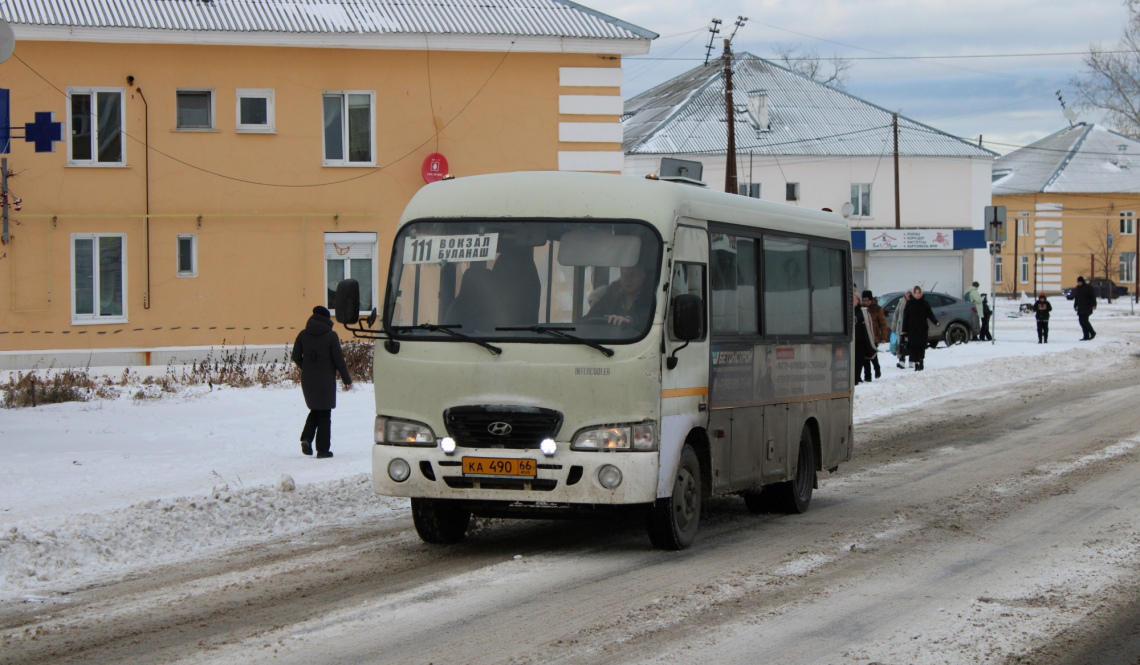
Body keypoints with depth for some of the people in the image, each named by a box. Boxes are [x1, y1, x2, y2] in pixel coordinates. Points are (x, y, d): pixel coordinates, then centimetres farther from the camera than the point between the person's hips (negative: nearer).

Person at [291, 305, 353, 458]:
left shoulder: (303, 335, 2)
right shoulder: (331, 336, -9)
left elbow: (296, 357, 5)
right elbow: (339, 360, -9)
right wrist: (347, 380, 0)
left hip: (307, 380, 4)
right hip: (326, 381, -4)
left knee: (315, 410, 20)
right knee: (324, 414, 4)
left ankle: (306, 438, -2)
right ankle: (323, 449, 3)